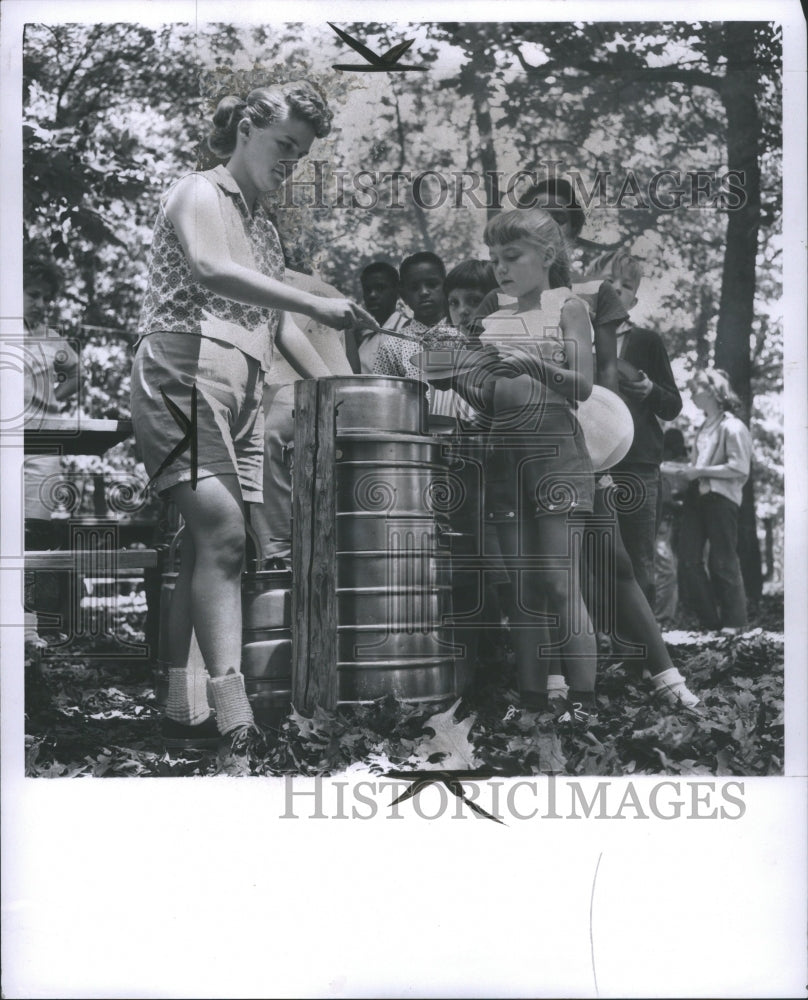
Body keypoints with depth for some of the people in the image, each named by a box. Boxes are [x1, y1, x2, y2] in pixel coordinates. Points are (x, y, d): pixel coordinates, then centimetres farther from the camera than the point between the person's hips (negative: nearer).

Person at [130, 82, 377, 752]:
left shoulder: (264, 227, 26)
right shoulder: (199, 194, 1)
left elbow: (274, 322, 29)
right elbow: (211, 272, -20)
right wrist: (316, 306, -26)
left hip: (243, 388, 8)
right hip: (185, 368, -8)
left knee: (211, 545, 2)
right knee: (222, 533, -21)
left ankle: (186, 710, 2)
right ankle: (233, 716, -26)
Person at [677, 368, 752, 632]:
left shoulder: (732, 427, -8)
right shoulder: (704, 427, 16)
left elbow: (740, 469, -15)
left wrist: (700, 471, -14)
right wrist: (688, 472, 6)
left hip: (721, 498, -8)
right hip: (696, 496, 8)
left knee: (723, 562, -1)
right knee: (689, 560, 3)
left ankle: (734, 621, 11)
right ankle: (710, 619, 12)